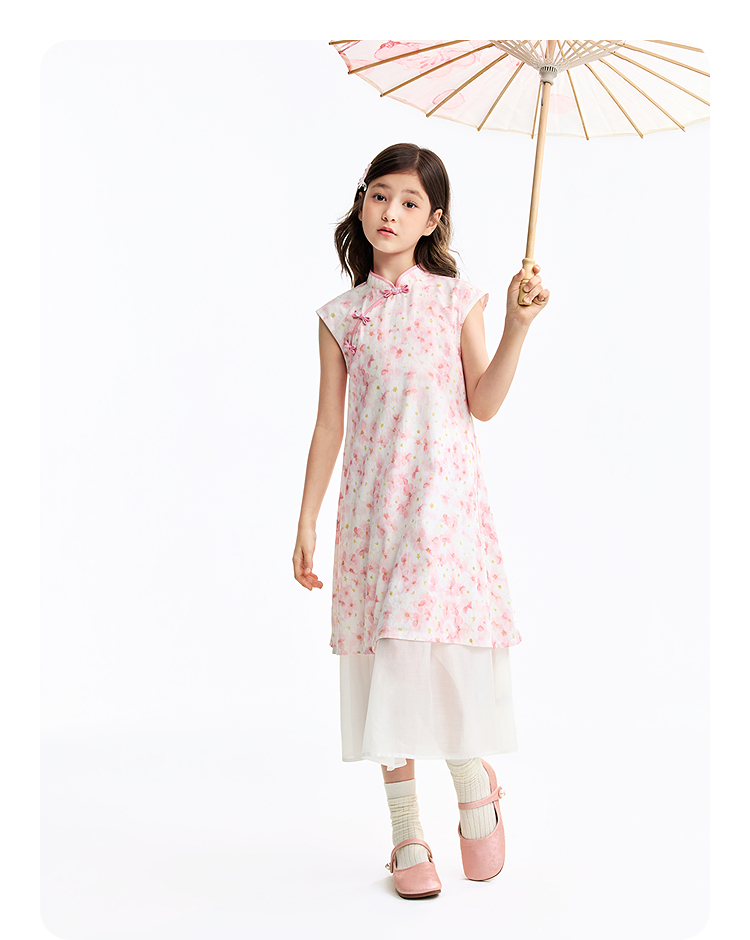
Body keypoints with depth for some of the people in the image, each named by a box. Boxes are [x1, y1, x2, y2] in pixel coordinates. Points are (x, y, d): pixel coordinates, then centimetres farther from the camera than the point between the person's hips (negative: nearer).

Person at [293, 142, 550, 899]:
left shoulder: (457, 300, 5)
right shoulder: (342, 316, 7)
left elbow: (483, 404, 1)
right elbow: (329, 426, 8)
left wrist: (517, 328, -10)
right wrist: (306, 522, 5)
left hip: (446, 498, -1)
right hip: (373, 503, 1)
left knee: (446, 649, -8)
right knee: (388, 659, 2)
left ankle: (475, 791, 22)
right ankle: (406, 834, 15)